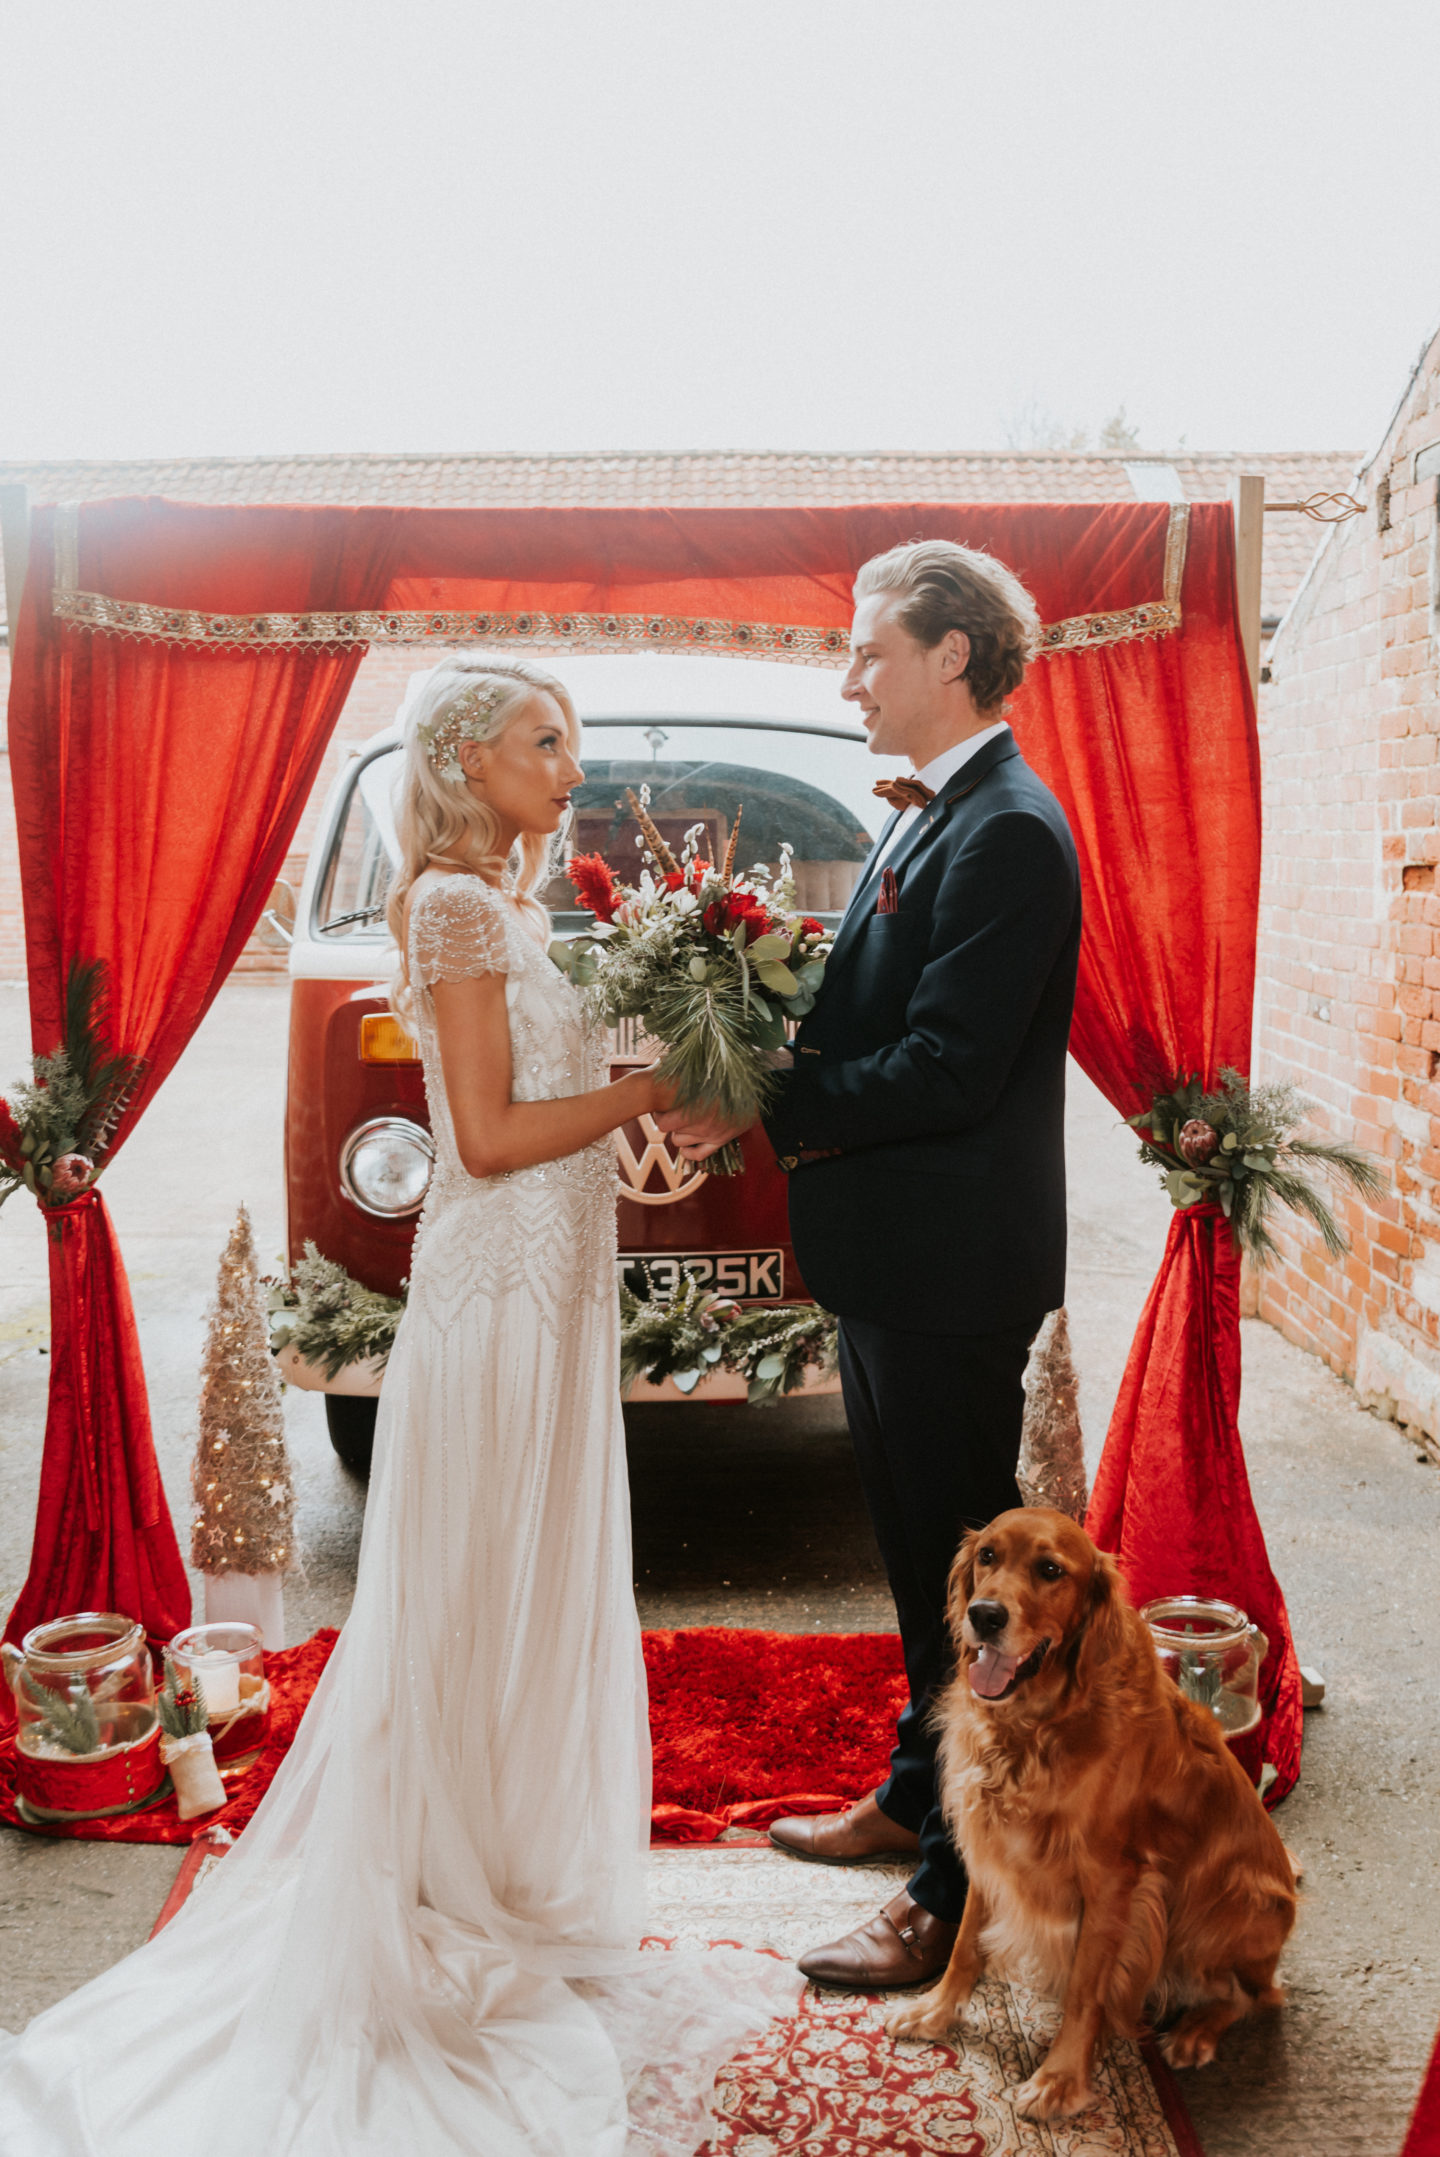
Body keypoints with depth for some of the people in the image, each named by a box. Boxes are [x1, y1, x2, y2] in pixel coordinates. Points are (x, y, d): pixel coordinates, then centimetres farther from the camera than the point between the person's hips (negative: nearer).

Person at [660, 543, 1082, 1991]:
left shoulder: (1007, 833, -19)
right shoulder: (928, 819, 13)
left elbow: (948, 1069, -25)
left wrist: (766, 1111, -19)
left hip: (953, 1268, -10)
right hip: (889, 1258, 10)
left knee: (963, 1563, 2)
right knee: (918, 1550, 22)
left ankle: (961, 1894, 16)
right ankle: (915, 1794, 40)